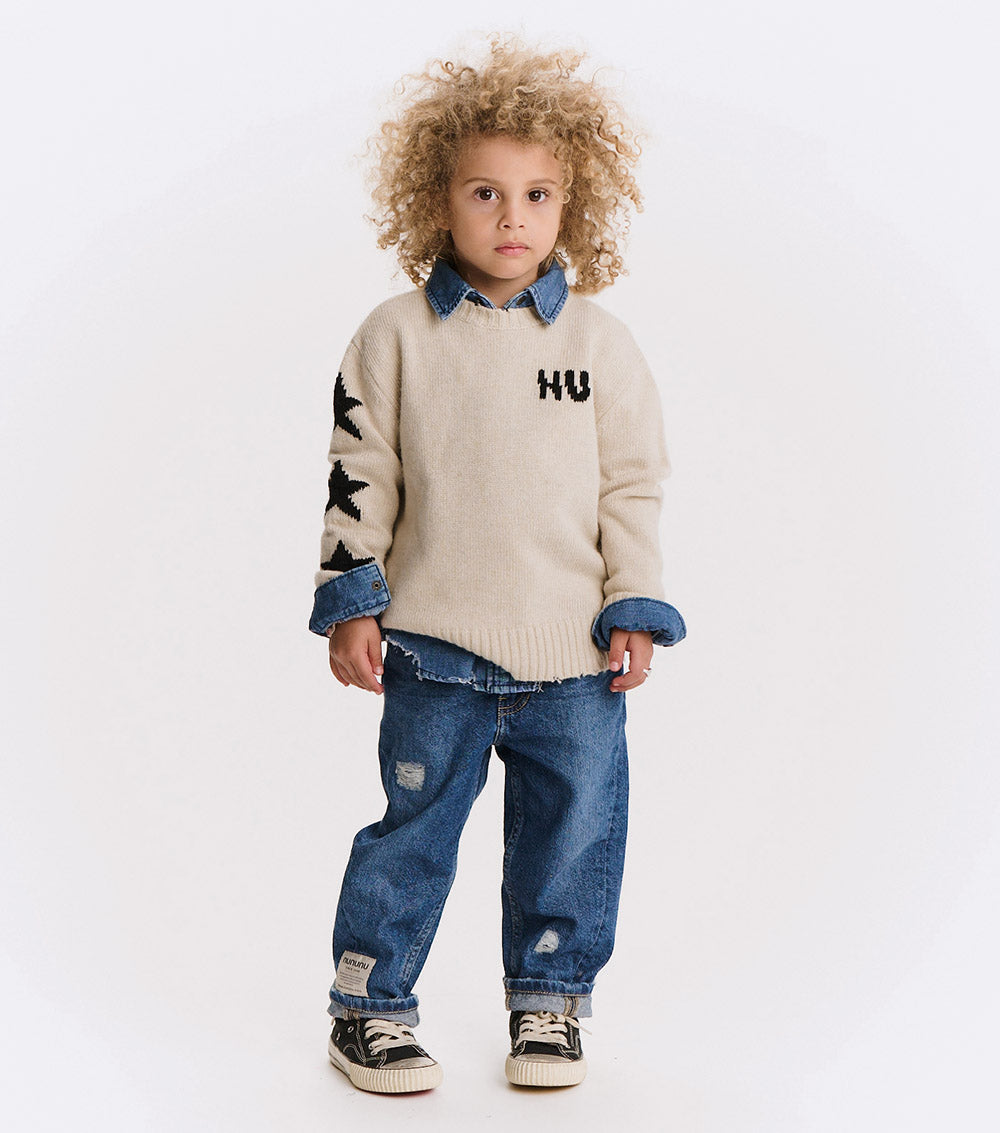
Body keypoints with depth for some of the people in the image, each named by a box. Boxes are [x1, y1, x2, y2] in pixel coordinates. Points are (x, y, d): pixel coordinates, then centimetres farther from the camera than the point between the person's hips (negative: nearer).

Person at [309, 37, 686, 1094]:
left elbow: (633, 488, 6)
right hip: (435, 646, -1)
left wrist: (634, 611, 1)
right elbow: (361, 475, 2)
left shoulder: (602, 344, 4)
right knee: (413, 831, 6)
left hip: (574, 651, 2)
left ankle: (548, 1002, 27)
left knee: (571, 833, 9)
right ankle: (371, 1005, 21)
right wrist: (352, 599, -2)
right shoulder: (396, 336, 1)